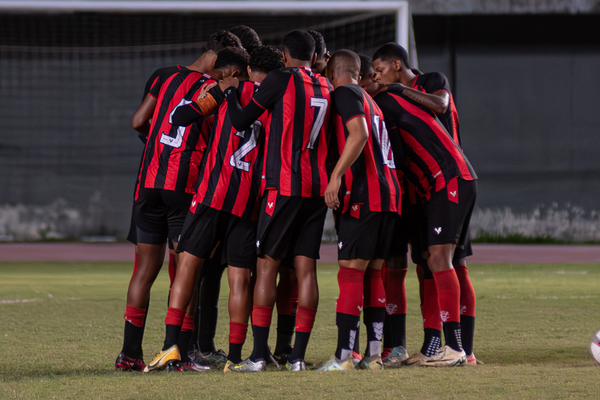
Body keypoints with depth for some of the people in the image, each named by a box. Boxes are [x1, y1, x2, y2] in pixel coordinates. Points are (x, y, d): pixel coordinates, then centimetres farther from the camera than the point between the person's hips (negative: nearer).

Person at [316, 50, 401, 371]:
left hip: (363, 194, -8)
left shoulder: (345, 93, -2)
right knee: (373, 272, 12)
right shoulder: (369, 100, 25)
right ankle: (374, 354, 11)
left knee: (351, 271, -8)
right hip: (389, 191, 8)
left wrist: (336, 175, -21)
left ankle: (344, 356, -12)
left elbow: (359, 135, -17)